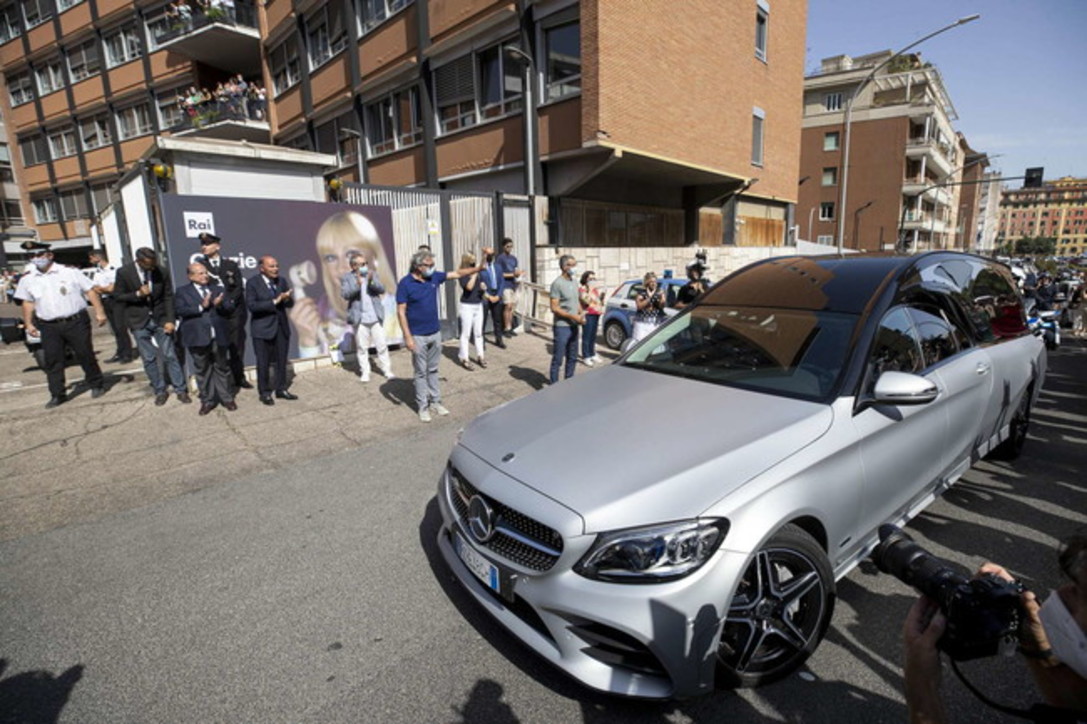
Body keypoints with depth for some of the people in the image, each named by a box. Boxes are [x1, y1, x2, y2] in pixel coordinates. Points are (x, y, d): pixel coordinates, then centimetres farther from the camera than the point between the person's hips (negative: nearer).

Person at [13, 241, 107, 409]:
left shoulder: (70, 272, -3)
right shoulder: (27, 280, 8)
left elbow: (90, 291, -3)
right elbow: (27, 303, 16)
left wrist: (99, 312, -9)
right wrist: (28, 323, 11)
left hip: (76, 322, -3)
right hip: (49, 327, 3)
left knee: (85, 355, 3)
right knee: (52, 360, 4)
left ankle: (96, 385, 19)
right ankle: (57, 394, 11)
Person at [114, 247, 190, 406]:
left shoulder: (162, 272, -7)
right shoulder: (124, 273, -8)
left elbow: (168, 297, -1)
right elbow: (118, 296, -1)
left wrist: (170, 320, -8)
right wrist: (138, 294, -20)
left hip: (160, 319, 0)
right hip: (139, 322, 0)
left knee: (170, 356, 1)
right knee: (149, 359, 5)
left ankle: (181, 390, 9)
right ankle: (160, 391, 16)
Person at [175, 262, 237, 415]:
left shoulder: (219, 288, 11)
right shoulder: (182, 291, 5)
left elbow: (230, 307, 3)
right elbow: (180, 311, -9)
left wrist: (219, 304, -17)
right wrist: (201, 307, -18)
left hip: (219, 336, 1)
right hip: (197, 337, -1)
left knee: (222, 368, 10)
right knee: (202, 370, 7)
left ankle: (227, 398, 19)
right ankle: (207, 400, 17)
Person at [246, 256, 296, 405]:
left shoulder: (281, 281, 8)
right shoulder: (253, 283, -7)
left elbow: (290, 304, 8)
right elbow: (251, 305, -17)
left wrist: (286, 299, -15)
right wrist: (274, 302, -21)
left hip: (281, 327, 5)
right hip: (263, 329, -4)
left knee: (281, 361, 10)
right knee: (263, 362, 4)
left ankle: (281, 390, 22)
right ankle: (264, 393, 16)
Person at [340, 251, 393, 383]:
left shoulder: (372, 274, 8)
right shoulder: (347, 278, 1)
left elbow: (382, 289, -1)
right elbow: (345, 294, -12)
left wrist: (371, 281, -20)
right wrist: (357, 284, -27)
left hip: (376, 317, 2)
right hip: (360, 319, -2)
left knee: (382, 345, 6)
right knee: (362, 347, 4)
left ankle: (387, 369, 15)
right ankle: (364, 372, 13)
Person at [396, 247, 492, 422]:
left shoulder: (434, 277, 1)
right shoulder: (405, 284, -13)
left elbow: (457, 273, 10)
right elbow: (401, 311, -14)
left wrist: (479, 268, 0)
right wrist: (408, 337, -18)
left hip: (435, 333, 5)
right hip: (418, 336, -5)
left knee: (433, 370, 15)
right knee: (421, 372, 4)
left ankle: (435, 401, 24)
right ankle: (423, 406, 14)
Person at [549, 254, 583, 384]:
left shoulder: (574, 281, 11)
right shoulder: (557, 283, -13)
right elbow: (554, 308, -16)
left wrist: (581, 315, 1)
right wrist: (573, 316, -19)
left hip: (574, 326, 8)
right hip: (562, 327, -8)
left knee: (572, 358, 16)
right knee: (558, 359, -1)